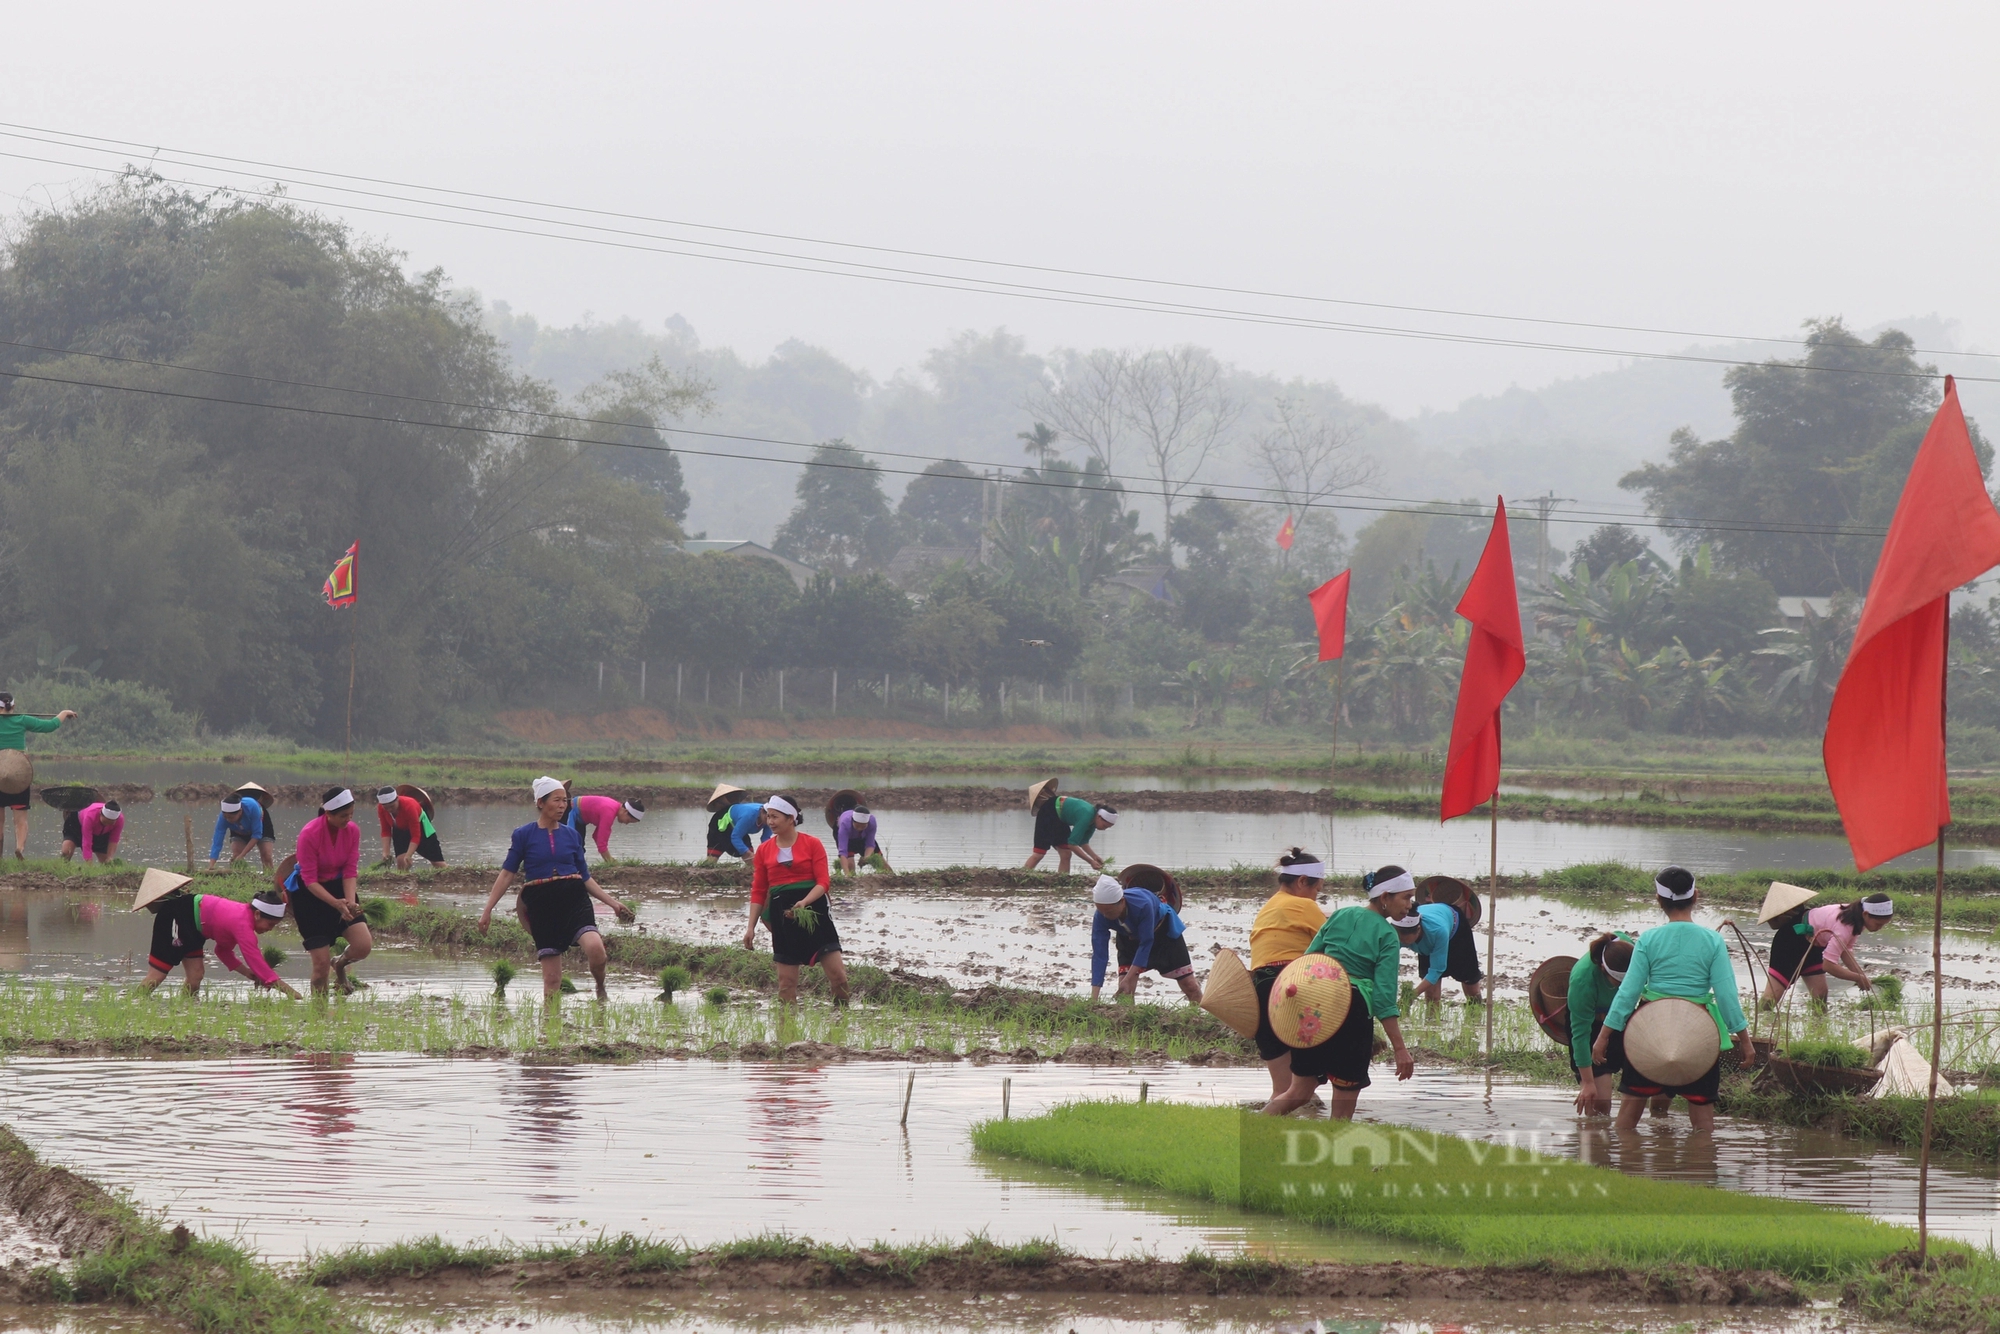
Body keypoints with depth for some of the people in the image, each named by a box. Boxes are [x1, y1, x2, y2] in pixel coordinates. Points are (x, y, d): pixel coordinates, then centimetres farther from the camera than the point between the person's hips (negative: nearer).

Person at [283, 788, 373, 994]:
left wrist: (350, 901, -23)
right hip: (309, 893, -4)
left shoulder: (352, 831, -10)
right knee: (321, 963, -7)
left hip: (337, 886, 4)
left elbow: (350, 871, -6)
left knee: (364, 945, -12)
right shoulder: (310, 834, -25)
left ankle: (340, 965, 22)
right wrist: (336, 903, -33)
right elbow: (310, 880, -21)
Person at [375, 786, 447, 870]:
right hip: (400, 830, 4)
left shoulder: (409, 806, -39)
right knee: (401, 861, -16)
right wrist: (386, 852, -21)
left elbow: (415, 836, -35)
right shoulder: (381, 808, -24)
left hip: (420, 826, -4)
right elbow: (386, 831, -11)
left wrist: (408, 856, -42)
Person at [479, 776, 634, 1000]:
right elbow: (507, 873, 4)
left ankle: (601, 989, 1)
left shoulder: (572, 836, 10)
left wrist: (612, 903, 11)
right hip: (541, 904, -1)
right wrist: (488, 910, -1)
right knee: (551, 978, -3)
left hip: (573, 899, 1)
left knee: (594, 946, -27)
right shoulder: (524, 835, 4)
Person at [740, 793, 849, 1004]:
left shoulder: (812, 844, -1)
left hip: (813, 911, -3)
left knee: (837, 973, -7)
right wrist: (751, 927, 5)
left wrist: (804, 902, -23)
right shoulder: (764, 850, 8)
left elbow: (823, 882, -6)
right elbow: (758, 892, 10)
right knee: (786, 979, 3)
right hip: (782, 915, 3)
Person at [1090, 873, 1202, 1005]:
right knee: (1124, 989, -14)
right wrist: (1093, 998, -36)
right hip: (1130, 939, 2)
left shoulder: (1142, 904, -42)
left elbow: (1146, 943, -35)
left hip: (1163, 931, -2)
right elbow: (1099, 954, -31)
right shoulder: (1100, 917, -31)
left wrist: (1128, 979, -37)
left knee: (1189, 984, 1)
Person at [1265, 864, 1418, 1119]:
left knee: (1299, 1092, 16)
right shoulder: (1388, 937, -5)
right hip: (1353, 1011, -5)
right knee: (1343, 1110, 4)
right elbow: (1384, 997, -13)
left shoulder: (1341, 916, 11)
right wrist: (1400, 1048, -13)